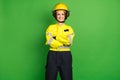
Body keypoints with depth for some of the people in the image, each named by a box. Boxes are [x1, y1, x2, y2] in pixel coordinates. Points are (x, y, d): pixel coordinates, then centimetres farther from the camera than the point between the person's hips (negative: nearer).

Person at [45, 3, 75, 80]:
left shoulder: (69, 28, 8)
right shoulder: (51, 27, 6)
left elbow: (69, 42, -10)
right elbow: (50, 42, -10)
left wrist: (56, 37, -12)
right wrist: (64, 42, -8)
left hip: (66, 56, 1)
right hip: (53, 55, 0)